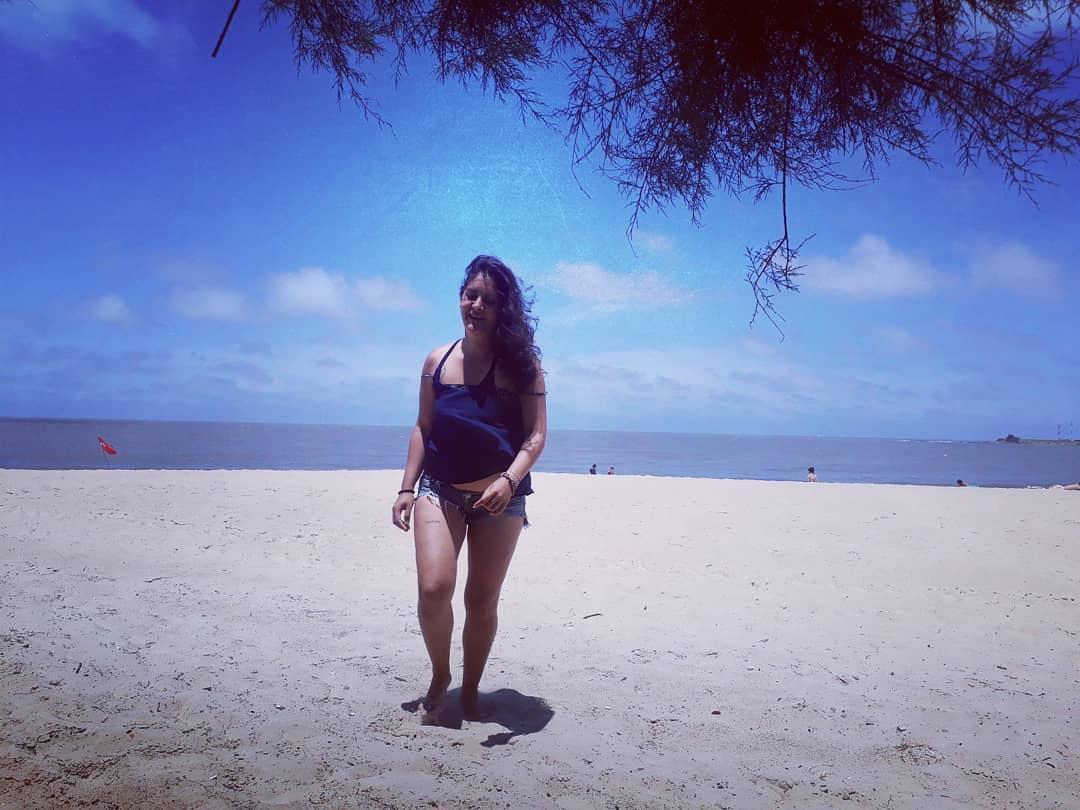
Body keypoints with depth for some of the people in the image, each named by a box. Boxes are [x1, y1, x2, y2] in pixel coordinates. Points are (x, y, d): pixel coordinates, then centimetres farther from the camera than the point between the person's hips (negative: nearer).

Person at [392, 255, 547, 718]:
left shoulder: (520, 363, -7)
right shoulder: (437, 361, 3)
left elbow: (536, 435, -10)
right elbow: (422, 429, 9)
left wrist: (509, 480, -26)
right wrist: (407, 488, 4)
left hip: (500, 497, -1)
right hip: (440, 490, 2)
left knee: (483, 601, 9)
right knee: (433, 589, -14)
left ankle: (470, 690, 31)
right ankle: (439, 674, 15)